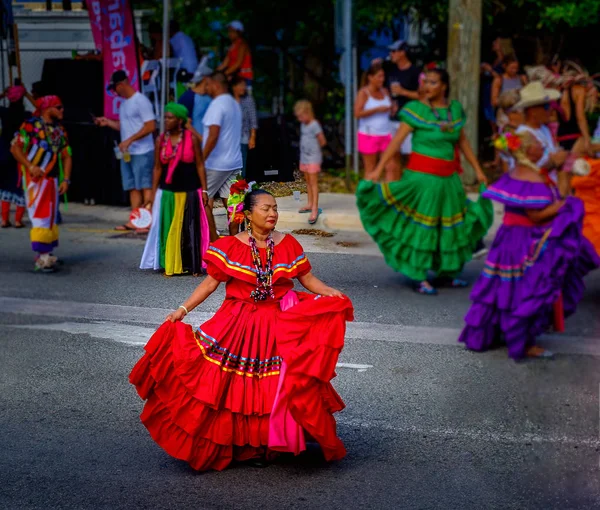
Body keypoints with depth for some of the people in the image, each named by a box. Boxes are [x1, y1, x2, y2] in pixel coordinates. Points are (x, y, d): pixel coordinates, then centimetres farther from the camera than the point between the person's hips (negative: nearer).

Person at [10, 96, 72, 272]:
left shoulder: (60, 130, 13)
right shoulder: (31, 125, -6)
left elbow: (66, 156, 14)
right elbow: (15, 147, -10)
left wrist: (66, 179, 4)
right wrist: (30, 167, -21)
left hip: (52, 180, 7)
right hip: (35, 178, -7)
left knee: (51, 217, 10)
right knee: (40, 216, -11)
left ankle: (47, 254, 18)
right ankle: (42, 256, -12)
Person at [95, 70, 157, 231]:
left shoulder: (140, 101, -11)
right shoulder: (124, 103, 16)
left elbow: (151, 126, -17)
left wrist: (129, 140, -20)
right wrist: (107, 122, 9)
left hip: (142, 153, -9)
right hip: (127, 153, 9)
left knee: (145, 186, -7)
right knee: (133, 188, 9)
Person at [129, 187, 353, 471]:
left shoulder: (288, 244, 1)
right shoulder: (230, 247, -4)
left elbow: (307, 279, 4)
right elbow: (211, 283, -3)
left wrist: (330, 293, -13)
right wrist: (183, 309, -9)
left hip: (282, 325, 1)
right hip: (239, 325, -1)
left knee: (278, 387, -1)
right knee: (236, 387, 0)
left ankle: (267, 444, 14)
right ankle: (245, 444, 17)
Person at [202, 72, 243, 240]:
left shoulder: (217, 105, -14)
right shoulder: (234, 104, 14)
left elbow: (213, 136, -22)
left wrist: (201, 160, -19)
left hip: (216, 163, -8)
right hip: (234, 162, 8)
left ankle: (214, 242, -2)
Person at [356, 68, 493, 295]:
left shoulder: (455, 109, 6)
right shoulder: (417, 109, -8)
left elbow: (462, 141, 15)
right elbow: (397, 140, -11)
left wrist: (478, 170, 16)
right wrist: (378, 169, -17)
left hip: (449, 177, 5)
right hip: (422, 175, -5)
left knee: (450, 222, 10)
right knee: (421, 223, -2)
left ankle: (448, 270, 24)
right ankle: (420, 278, 4)